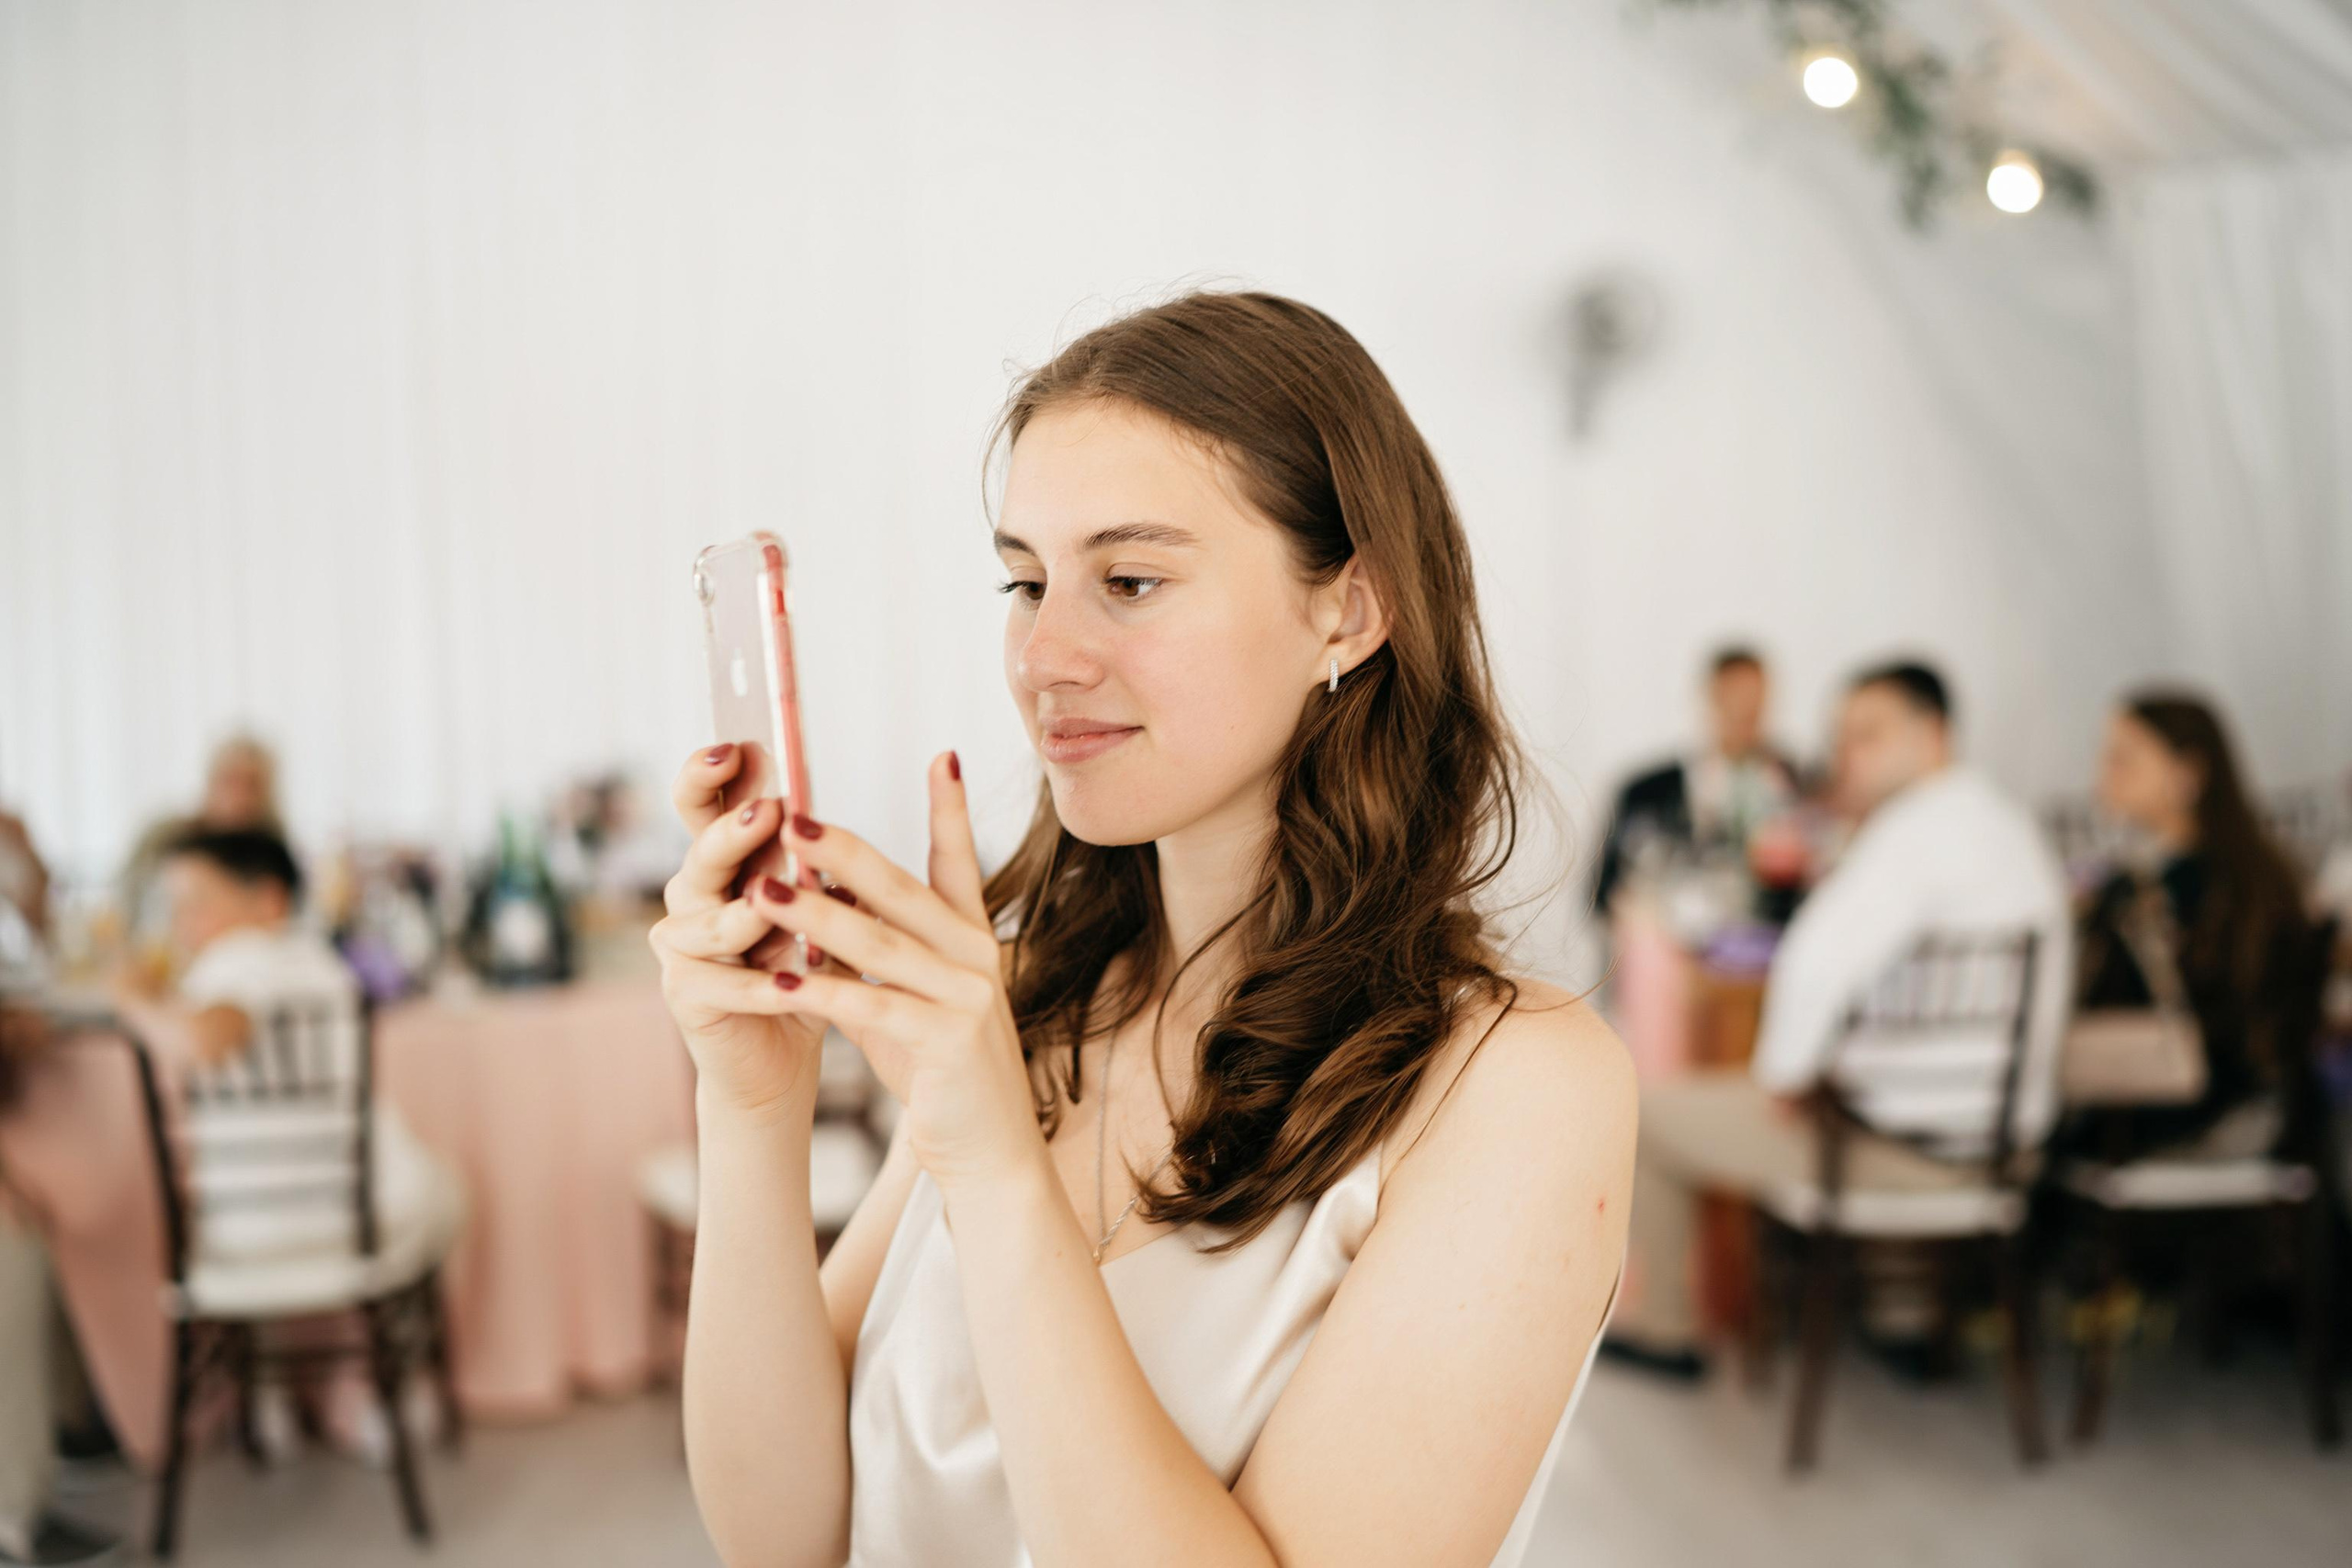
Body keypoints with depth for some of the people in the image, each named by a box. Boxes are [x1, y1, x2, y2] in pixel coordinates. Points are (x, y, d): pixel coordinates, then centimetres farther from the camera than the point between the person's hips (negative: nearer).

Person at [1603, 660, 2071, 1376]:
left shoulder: (1921, 826, -19)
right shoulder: (2007, 822, 13)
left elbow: (1816, 962, -30)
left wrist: (1780, 1075, -14)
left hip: (1919, 1143, -10)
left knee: (1651, 1114, 3)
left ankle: (1662, 1324, 20)